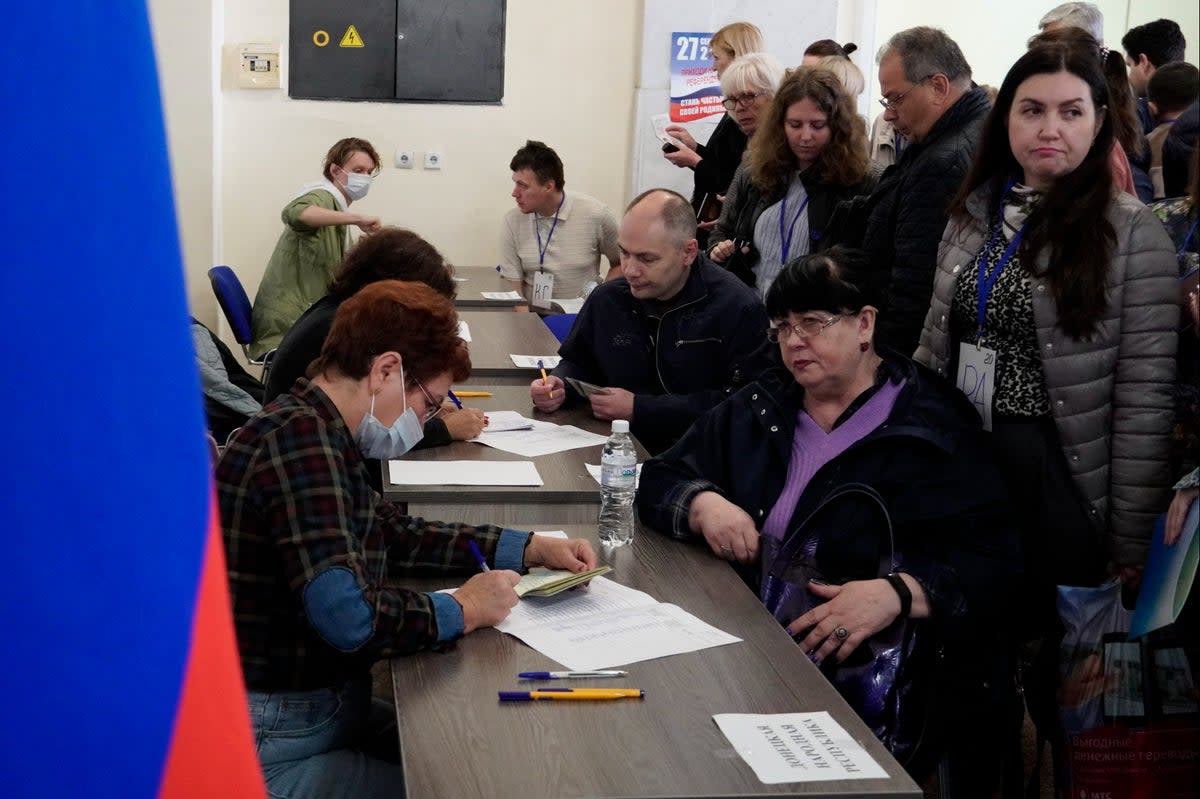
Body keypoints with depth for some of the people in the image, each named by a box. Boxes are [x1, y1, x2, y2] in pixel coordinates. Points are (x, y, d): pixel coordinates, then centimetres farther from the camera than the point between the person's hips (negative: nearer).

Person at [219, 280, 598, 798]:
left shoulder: (313, 429, 8)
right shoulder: (301, 436, -22)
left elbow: (396, 536, 21)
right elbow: (349, 617, -31)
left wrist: (529, 549, 13)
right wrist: (463, 610, -14)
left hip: (328, 713, 10)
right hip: (273, 750, -9)